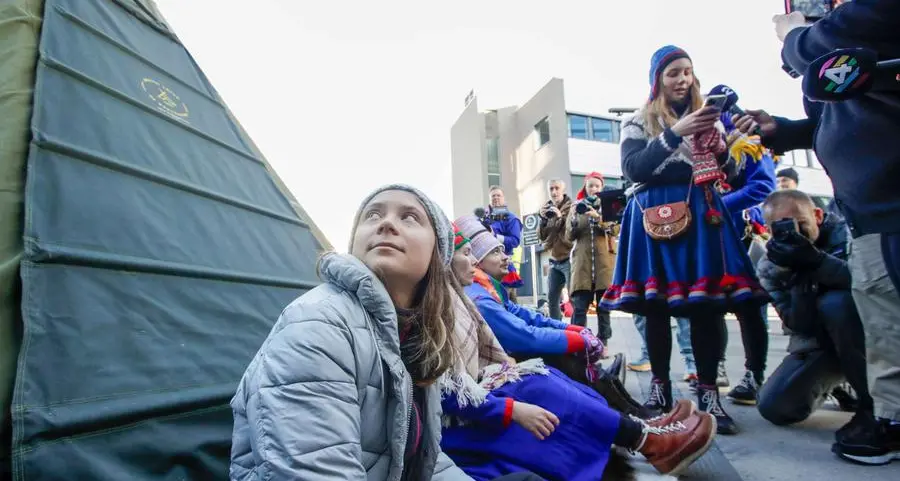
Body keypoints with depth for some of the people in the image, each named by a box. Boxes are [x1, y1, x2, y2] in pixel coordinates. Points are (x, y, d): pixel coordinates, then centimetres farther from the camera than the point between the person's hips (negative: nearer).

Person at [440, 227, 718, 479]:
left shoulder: (451, 298, 9)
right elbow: (448, 391, -26)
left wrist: (514, 372, 7)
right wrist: (513, 409, -27)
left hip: (468, 398, 8)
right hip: (458, 417, -8)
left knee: (545, 377, -3)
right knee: (541, 389, -15)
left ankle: (642, 429, -1)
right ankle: (650, 442, -6)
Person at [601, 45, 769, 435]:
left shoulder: (706, 115, 19)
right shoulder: (639, 122, 9)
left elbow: (728, 171, 14)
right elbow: (633, 169, -8)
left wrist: (720, 145, -7)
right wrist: (674, 133, -16)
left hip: (702, 214, 3)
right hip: (657, 217, -2)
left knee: (708, 303, -3)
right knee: (656, 304, 0)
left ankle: (708, 393, 6)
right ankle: (660, 386, 13)